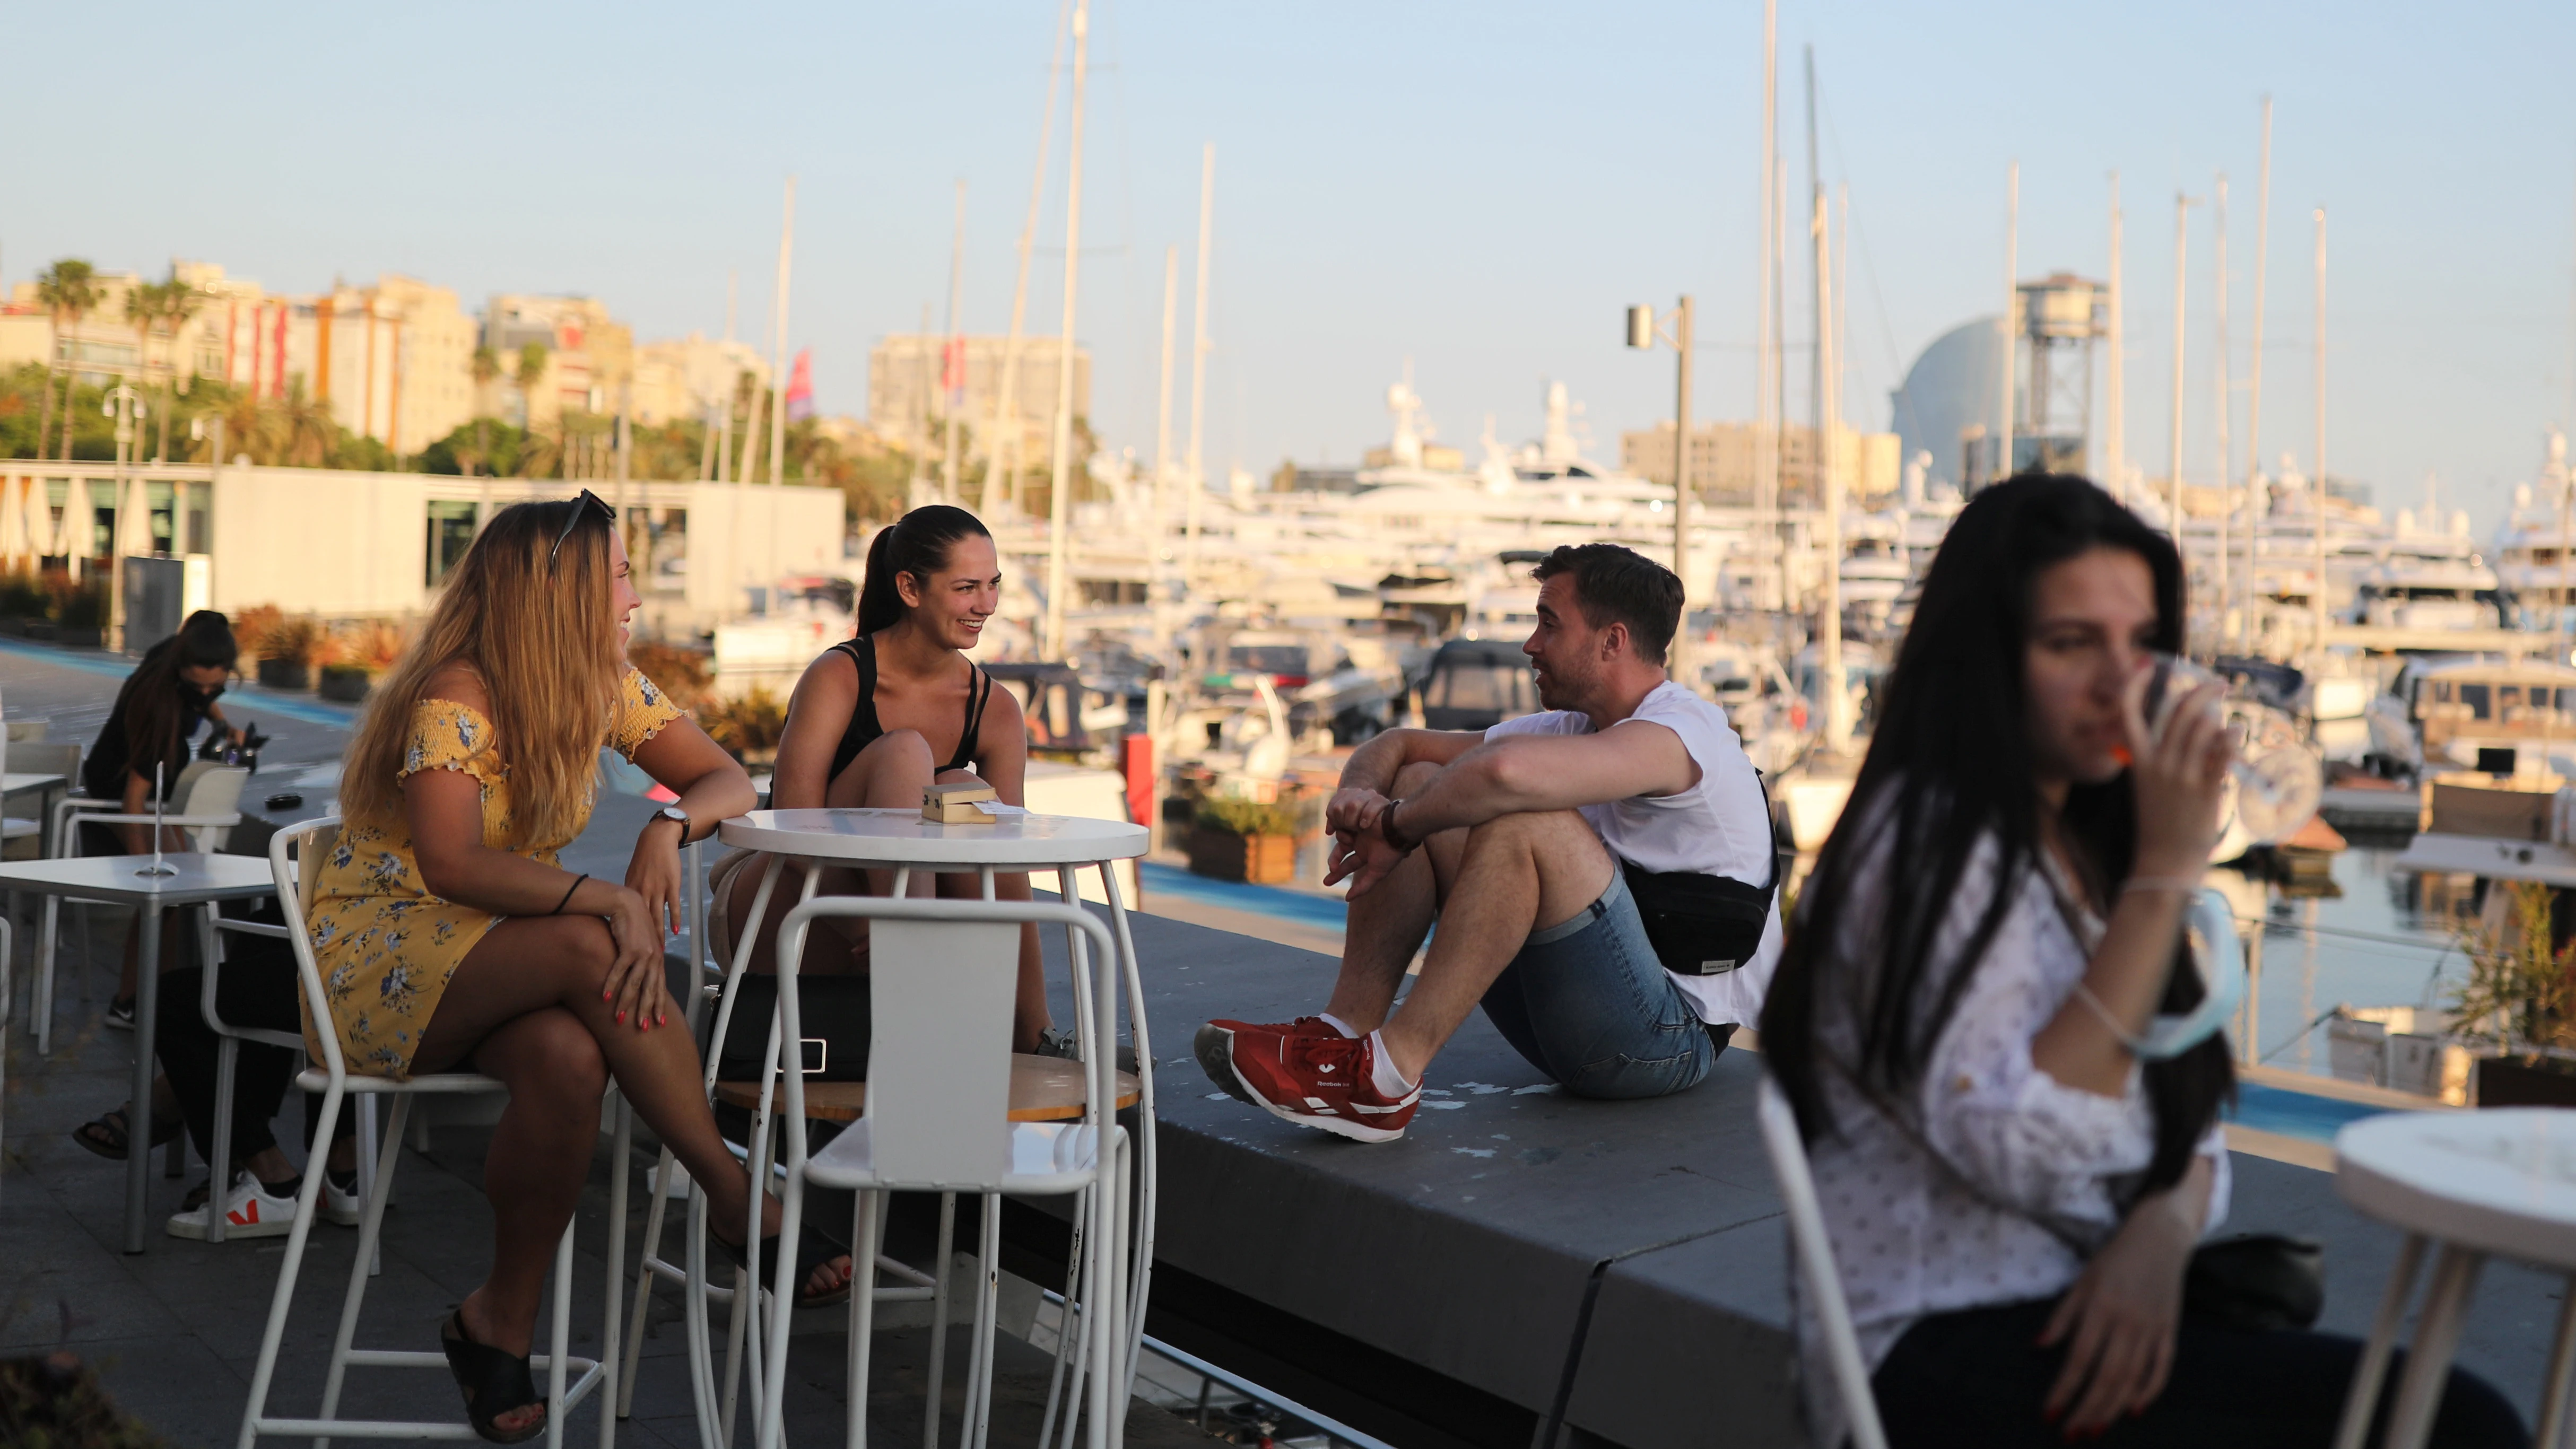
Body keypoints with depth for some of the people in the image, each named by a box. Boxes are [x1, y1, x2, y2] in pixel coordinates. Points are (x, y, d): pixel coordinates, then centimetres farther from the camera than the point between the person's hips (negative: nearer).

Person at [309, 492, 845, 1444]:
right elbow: (451, 867, -28)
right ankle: (732, 1195, -24)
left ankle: (501, 1323, -15)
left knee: (570, 1059, -32)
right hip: (375, 966, -6)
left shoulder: (602, 687, 4)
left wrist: (671, 826, -18)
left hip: (492, 970, 6)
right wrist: (604, 899, -37)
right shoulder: (453, 698, -17)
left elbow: (728, 780, 5)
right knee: (590, 948, -35)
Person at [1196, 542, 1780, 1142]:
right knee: (1418, 784, 1)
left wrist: (1397, 829, -20)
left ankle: (1388, 1073, -29)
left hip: (1672, 1036, -9)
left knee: (1521, 815, -30)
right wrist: (1357, 795, -9)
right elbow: (1397, 745, 14)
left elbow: (1505, 772, -36)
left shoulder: (1680, 732, -17)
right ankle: (1347, 1031, -13)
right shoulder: (1571, 729, 12)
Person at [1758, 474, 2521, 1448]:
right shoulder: (1927, 842, -10)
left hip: (2078, 1312, 8)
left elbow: (2185, 1131, 16)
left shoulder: (2092, 848, 16)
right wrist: (2165, 872, -19)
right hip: (1942, 1348, -8)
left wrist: (2163, 1232, -8)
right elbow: (2031, 1152, -20)